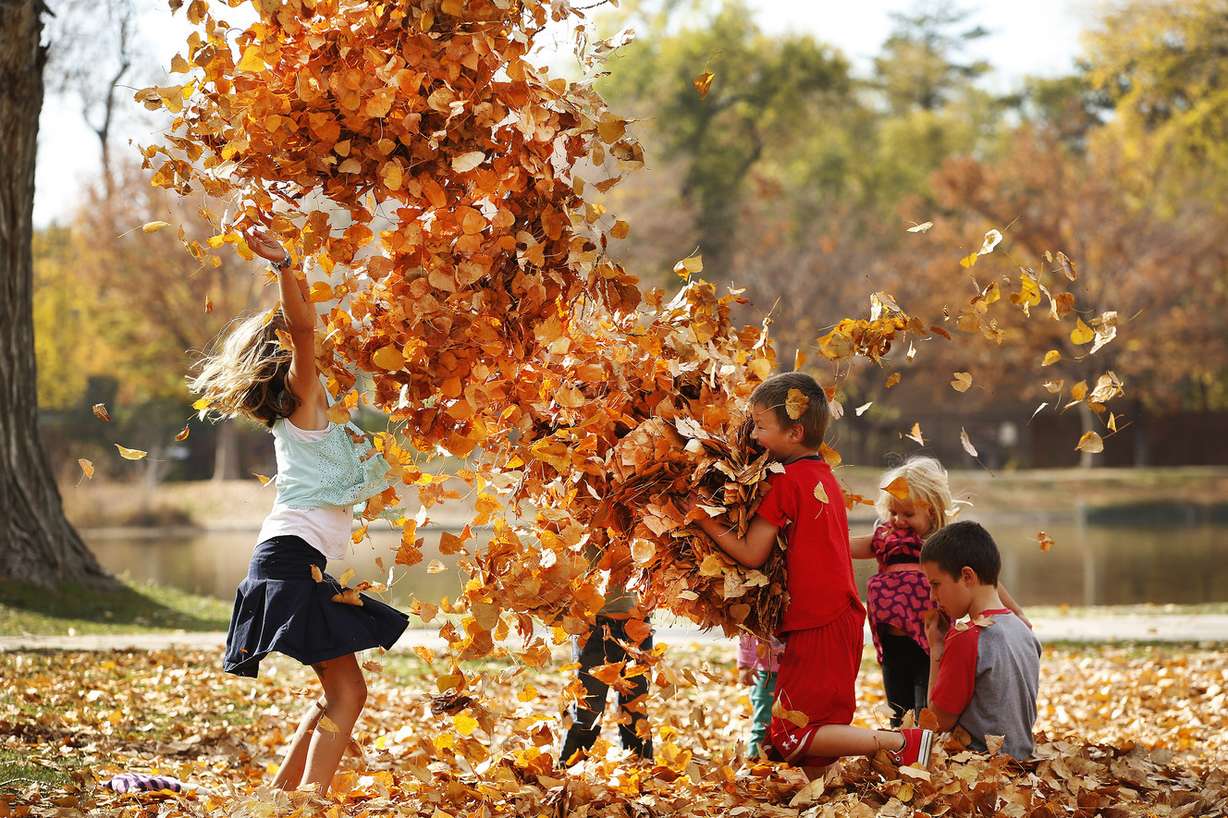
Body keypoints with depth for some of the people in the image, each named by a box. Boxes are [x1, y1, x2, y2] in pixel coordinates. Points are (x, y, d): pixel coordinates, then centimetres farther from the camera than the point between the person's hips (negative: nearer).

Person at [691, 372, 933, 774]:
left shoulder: (785, 482, -13)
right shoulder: (823, 475, 15)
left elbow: (752, 553, -14)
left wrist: (706, 520, -5)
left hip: (816, 629, -10)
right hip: (841, 617, 10)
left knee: (789, 737, -9)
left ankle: (903, 743, -13)